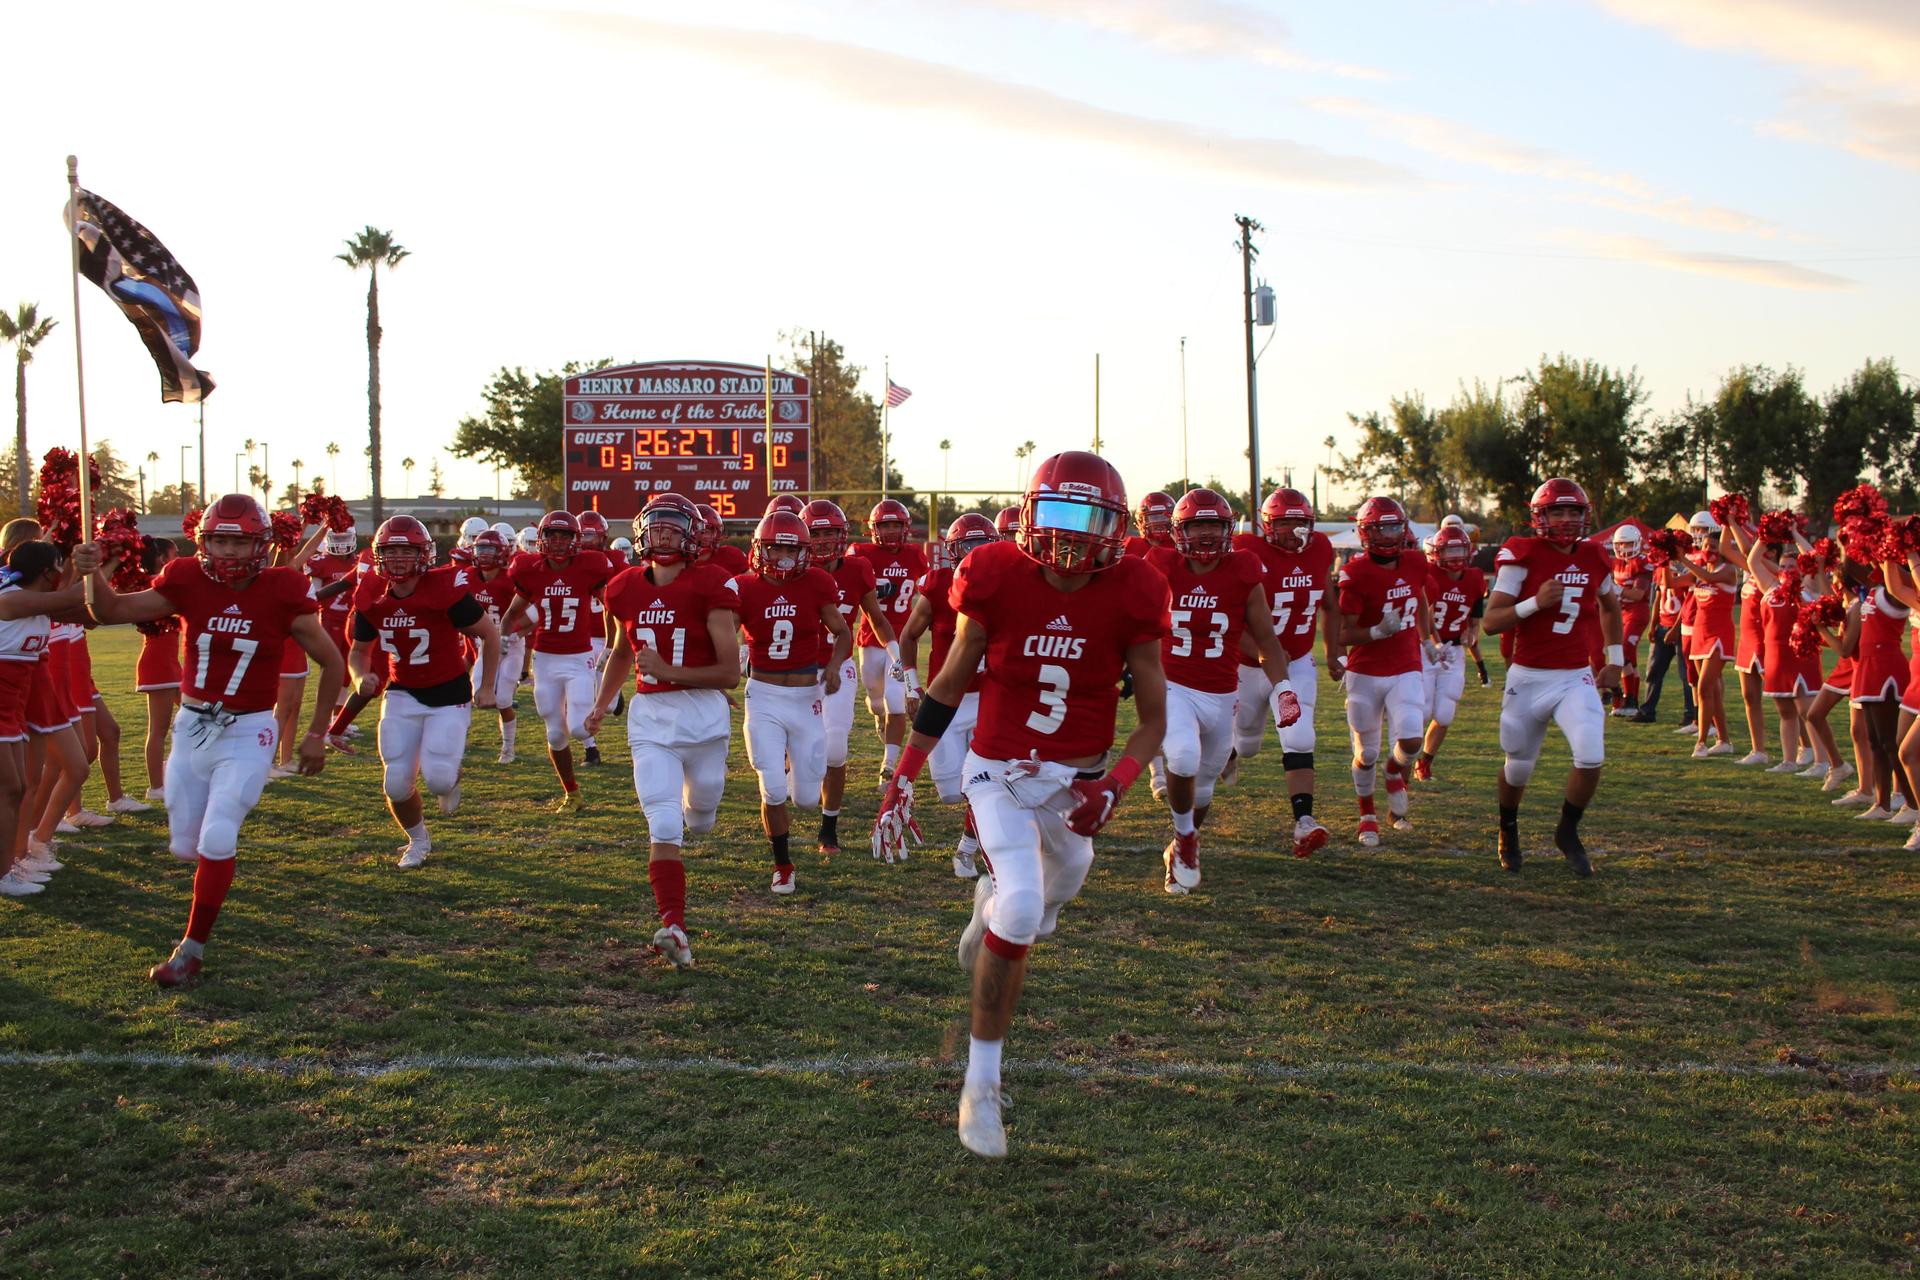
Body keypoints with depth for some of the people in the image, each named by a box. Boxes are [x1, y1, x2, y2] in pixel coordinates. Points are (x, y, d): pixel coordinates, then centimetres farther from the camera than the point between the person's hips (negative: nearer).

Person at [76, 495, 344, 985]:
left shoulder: (282, 593, -11)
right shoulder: (188, 583, -4)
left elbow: (332, 663, -2)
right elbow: (111, 611, -4)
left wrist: (317, 734, 0)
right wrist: (95, 575, -25)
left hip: (246, 733, -3)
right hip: (192, 726, 4)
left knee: (216, 841, -13)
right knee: (186, 844, 10)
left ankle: (193, 948, 2)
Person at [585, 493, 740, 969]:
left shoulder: (709, 586, -11)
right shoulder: (625, 590, 3)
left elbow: (730, 672, -13)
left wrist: (670, 672, -20)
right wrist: (601, 704, 20)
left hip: (704, 714, -2)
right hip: (650, 719, 2)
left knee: (700, 819, 18)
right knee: (664, 826, -11)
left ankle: (696, 798, 55)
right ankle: (674, 928, -16)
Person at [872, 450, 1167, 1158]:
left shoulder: (1129, 597, -11)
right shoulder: (997, 580, -14)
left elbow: (1153, 719, -3)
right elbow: (948, 686, 0)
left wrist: (1115, 786, -20)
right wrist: (902, 777, -2)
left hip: (1077, 783, 3)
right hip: (1000, 772, -3)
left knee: (1030, 921, 14)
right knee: (1021, 911, -21)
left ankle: (991, 901, 54)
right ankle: (981, 1085, -6)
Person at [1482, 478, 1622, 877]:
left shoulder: (1594, 559, 5)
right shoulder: (1522, 556, -9)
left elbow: (1610, 605, 26)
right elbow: (1491, 621, -11)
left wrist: (1614, 659, 21)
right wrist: (1535, 603, -25)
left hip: (1576, 678, 3)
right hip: (1528, 678, -3)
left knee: (1591, 758, -17)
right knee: (1518, 768, 10)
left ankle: (1567, 834, 8)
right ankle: (1508, 829, 41)